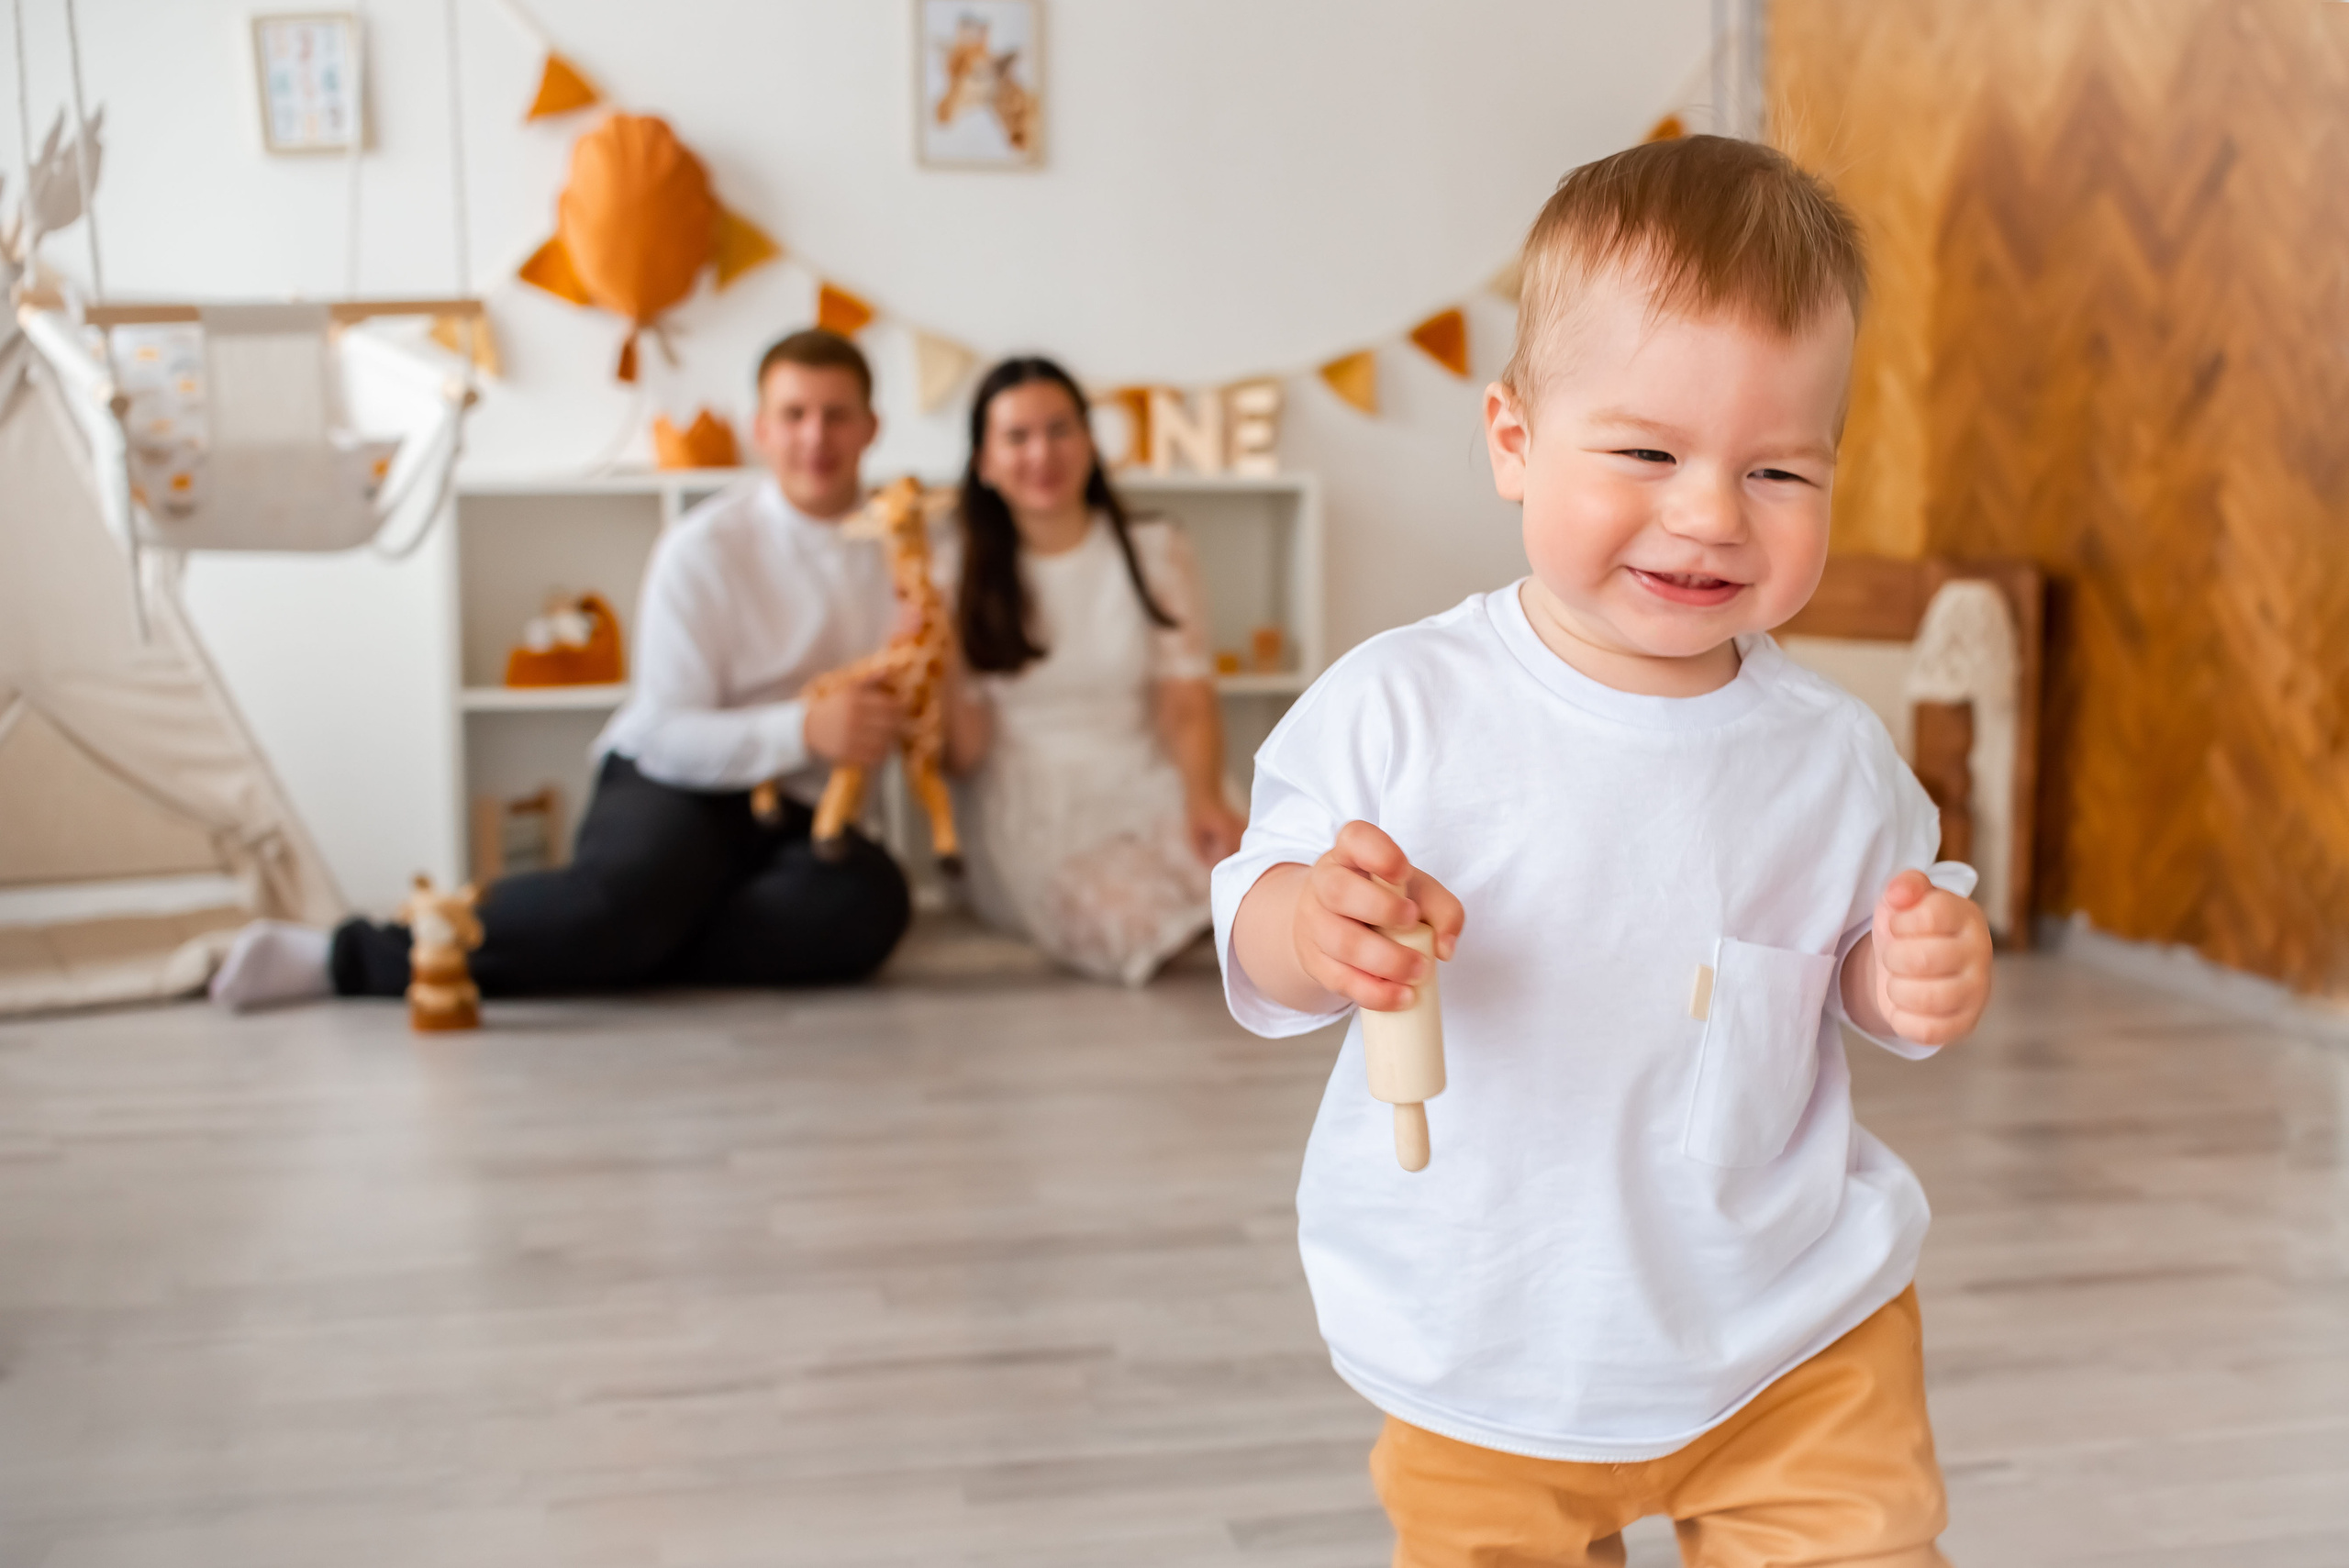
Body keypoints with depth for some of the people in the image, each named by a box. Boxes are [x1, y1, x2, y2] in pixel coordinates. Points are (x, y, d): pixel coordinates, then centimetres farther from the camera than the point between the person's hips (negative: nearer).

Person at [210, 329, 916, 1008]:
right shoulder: (706, 548, -6)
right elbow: (668, 737, -12)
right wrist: (804, 729, -28)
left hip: (796, 816, 4)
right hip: (677, 784, -4)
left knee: (869, 902, -34)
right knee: (633, 890, -40)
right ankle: (345, 956, -25)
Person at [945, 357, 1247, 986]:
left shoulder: (1155, 550, 9)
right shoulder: (967, 576, 7)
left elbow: (1187, 701, 0)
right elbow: (964, 752, 2)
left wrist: (1205, 795, -20)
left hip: (1153, 790, 1)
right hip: (1037, 815, -1)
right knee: (1130, 915, -32)